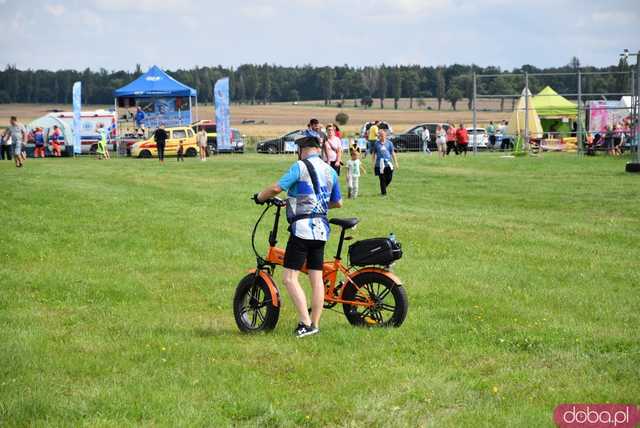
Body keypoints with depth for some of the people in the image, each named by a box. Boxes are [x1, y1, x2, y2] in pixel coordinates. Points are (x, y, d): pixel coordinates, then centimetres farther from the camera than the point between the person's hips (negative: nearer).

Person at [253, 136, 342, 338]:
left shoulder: (300, 167, -7)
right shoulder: (330, 171, 14)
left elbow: (276, 188, -16)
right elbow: (338, 202, 23)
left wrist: (259, 197, 2)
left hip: (302, 227, -7)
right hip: (321, 230, 7)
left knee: (290, 277, -7)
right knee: (316, 278, 9)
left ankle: (305, 323, -15)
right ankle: (315, 324, 11)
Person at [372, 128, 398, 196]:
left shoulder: (389, 143, 4)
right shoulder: (377, 144, 3)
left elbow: (393, 153, 9)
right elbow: (373, 154, 11)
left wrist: (395, 163, 8)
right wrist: (373, 164, 9)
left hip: (388, 163, 1)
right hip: (380, 164, -1)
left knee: (389, 178, 0)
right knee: (382, 179, -2)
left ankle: (383, 189, 26)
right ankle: (383, 192, 9)